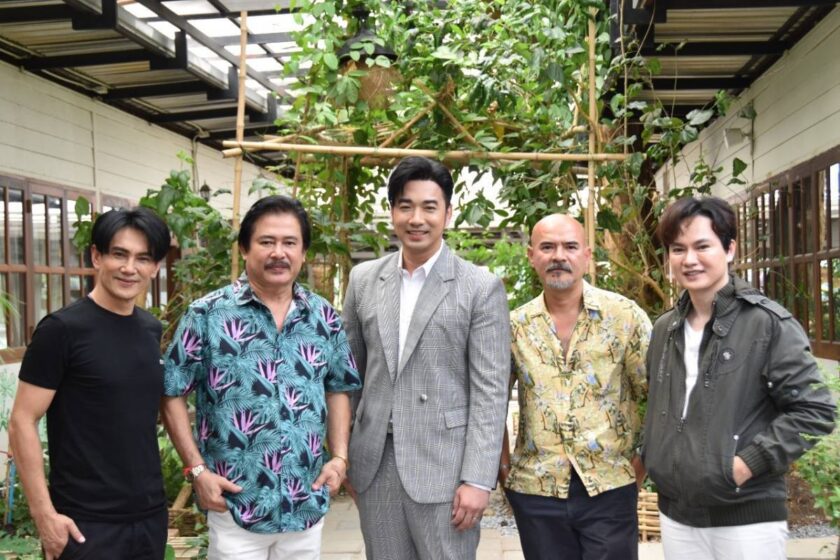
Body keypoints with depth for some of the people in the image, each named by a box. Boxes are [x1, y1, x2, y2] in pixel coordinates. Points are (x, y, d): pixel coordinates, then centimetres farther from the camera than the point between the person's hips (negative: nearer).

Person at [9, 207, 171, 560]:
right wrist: (43, 514, -16)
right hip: (87, 523, -6)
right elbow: (22, 423, -12)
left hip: (151, 515, 6)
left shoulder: (152, 329, 7)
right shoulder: (62, 329, -11)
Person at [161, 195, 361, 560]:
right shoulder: (207, 314, -7)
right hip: (234, 503, -3)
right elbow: (172, 395, -4)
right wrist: (196, 469, -9)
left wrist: (339, 456, 2)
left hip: (307, 504, 4)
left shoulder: (324, 317, 4)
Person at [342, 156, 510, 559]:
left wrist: (477, 479, -12)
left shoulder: (481, 288, -5)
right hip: (374, 465, 4)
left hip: (443, 466, -3)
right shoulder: (364, 279, 6)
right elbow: (350, 371, 12)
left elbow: (490, 391, -8)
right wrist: (343, 455, 11)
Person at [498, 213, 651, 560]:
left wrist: (645, 459, -3)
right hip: (535, 491, 2)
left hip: (610, 488, -2)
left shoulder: (625, 316, -4)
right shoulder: (514, 326, 2)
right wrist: (503, 467, 6)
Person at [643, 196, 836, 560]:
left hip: (748, 518, -5)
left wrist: (749, 463, -17)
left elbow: (815, 411, -13)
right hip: (676, 514, 5)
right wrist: (652, 458, 7)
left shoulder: (768, 322, -10)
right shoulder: (665, 329, 8)